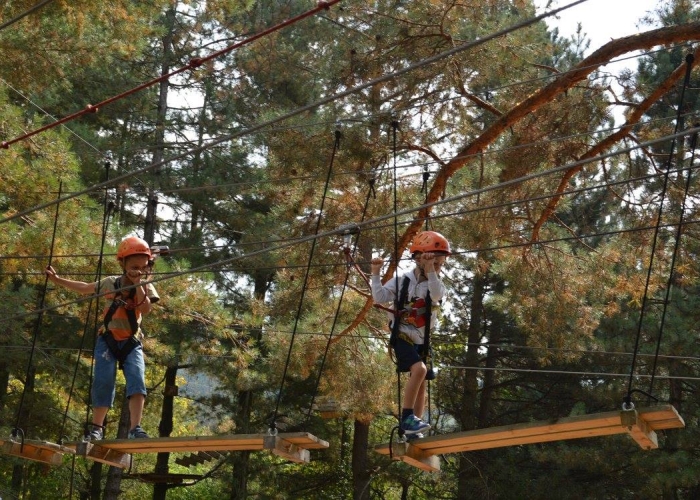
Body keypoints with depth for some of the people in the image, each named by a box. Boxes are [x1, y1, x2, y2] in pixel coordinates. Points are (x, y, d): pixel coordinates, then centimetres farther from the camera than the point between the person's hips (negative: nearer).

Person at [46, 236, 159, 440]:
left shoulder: (146, 287, -2)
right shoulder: (110, 283, 0)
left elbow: (146, 309, -20)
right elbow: (84, 288, 14)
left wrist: (138, 284, -21)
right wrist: (57, 279, 13)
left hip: (132, 342, 0)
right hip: (108, 340, 0)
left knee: (137, 380, -19)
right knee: (103, 381, -10)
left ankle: (135, 428, -26)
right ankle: (96, 428, 0)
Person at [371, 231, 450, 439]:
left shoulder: (436, 284, 2)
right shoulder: (402, 280, -4)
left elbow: (436, 295, -24)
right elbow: (379, 298, -12)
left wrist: (431, 271, -35)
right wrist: (376, 274, -17)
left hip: (422, 341, 5)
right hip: (403, 336, -5)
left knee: (421, 384, 6)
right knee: (419, 369, -28)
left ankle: (413, 429, 14)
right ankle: (407, 418, -22)